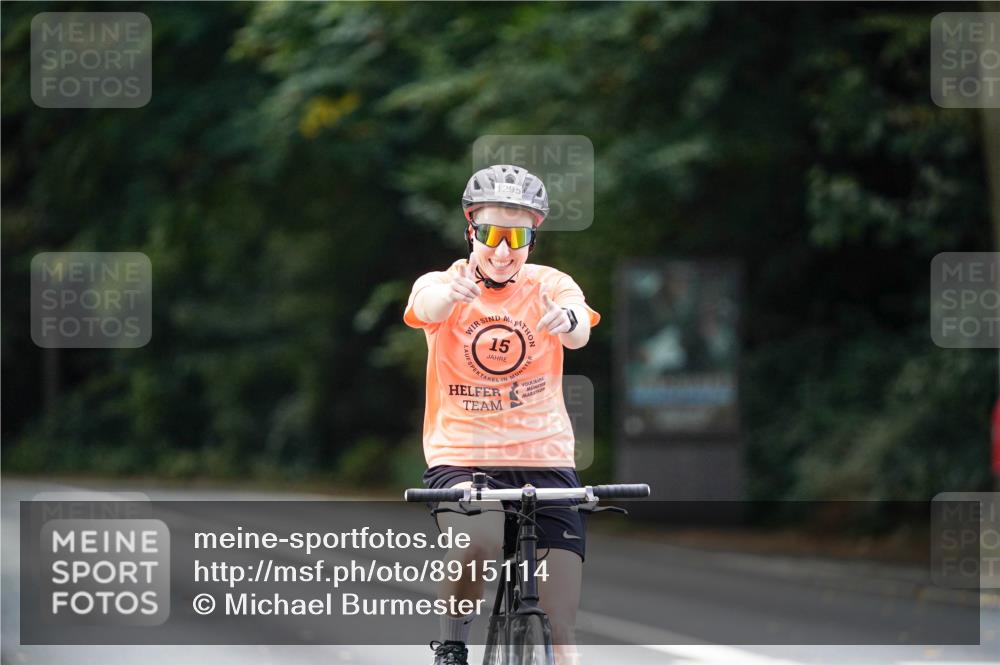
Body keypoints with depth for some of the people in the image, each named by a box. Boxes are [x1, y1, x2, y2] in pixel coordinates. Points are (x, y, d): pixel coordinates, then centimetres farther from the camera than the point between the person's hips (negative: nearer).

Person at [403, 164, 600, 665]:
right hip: (461, 459, -2)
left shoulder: (550, 286, 0)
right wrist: (452, 293, -53)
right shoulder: (443, 285, -3)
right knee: (476, 545, -33)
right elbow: (426, 307, -28)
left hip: (544, 459, 2)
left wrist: (569, 320, -48)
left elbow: (579, 332, -22)